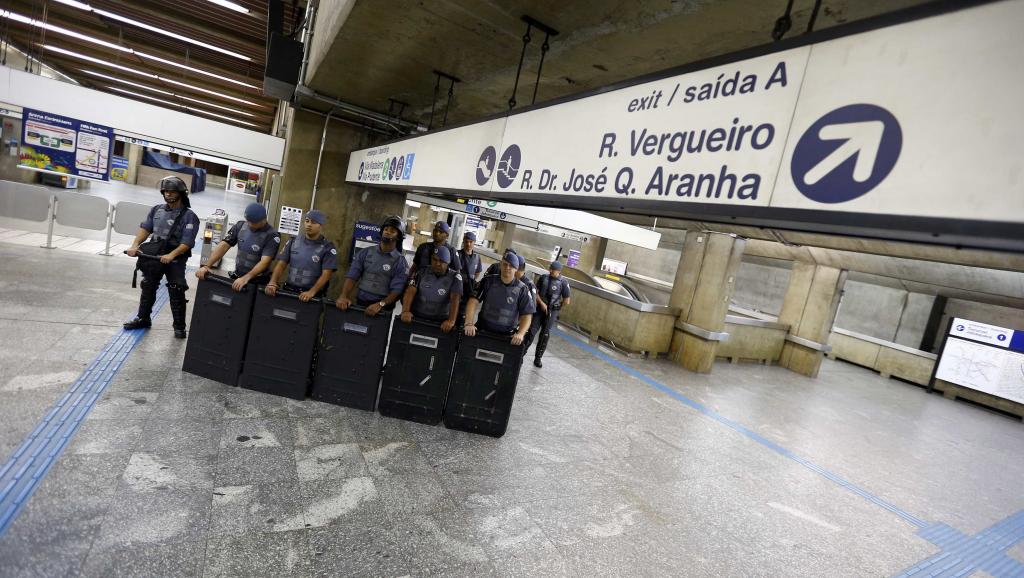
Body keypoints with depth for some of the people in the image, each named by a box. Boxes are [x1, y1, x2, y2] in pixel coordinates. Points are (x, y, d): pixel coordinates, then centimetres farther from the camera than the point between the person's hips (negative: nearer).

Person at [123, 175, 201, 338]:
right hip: (153, 255, 6)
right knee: (148, 288, 18)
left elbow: (187, 242, -19)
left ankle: (179, 326, 8)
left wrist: (171, 256, -30)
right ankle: (143, 319, 34)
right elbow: (145, 228, 3)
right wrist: (135, 245, -12)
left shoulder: (189, 216, -12)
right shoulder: (157, 210, 5)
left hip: (175, 259, -6)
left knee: (176, 294, -3)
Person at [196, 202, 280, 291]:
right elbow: (224, 245, -4)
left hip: (258, 282, -4)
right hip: (237, 277, 4)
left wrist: (245, 278, -37)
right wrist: (206, 265, -16)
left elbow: (265, 261, -26)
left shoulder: (272, 235, -17)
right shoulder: (240, 226, -1)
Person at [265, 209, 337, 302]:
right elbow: (281, 264, 8)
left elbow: (326, 274, -11)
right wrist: (273, 283, -8)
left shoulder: (328, 247, -4)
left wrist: (311, 292, -23)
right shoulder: (293, 241, 9)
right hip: (289, 290, 3)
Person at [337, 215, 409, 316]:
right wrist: (344, 296, -13)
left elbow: (397, 290, -9)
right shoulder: (365, 253, 8)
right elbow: (352, 276, 3)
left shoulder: (400, 261, -1)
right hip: (360, 304, 2)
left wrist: (380, 304, -22)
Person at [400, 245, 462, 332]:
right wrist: (405, 311, -22)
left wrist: (451, 321, -28)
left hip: (440, 323, -2)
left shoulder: (455, 277, -1)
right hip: (416, 318, 2)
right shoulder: (422, 272, 5)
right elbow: (410, 292, -5)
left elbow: (455, 299, -14)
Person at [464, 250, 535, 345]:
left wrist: (520, 334, -21)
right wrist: (469, 323, -19)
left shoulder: (522, 290, -2)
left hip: (506, 336, -1)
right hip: (482, 330, 1)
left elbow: (526, 315, -3)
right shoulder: (488, 281, 3)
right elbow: (474, 301, -4)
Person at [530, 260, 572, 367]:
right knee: (531, 330, -4)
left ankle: (538, 358, 16)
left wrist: (555, 307, 2)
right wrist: (542, 303, -12)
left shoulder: (563, 283, -8)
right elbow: (535, 292, 0)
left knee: (545, 335, 4)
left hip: (552, 312, -1)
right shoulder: (543, 278, 0)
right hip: (539, 308, 2)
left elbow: (567, 301, -5)